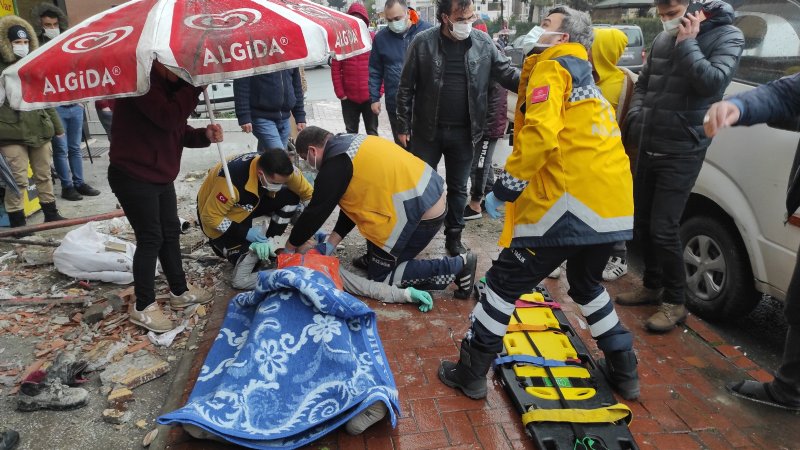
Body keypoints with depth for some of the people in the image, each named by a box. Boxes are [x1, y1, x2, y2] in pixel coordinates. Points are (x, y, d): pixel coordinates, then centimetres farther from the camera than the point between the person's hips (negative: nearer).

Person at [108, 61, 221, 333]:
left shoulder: (170, 86, 11)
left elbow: (179, 131, 12)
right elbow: (169, 118, -31)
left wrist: (204, 135, -7)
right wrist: (194, 87, -25)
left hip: (161, 176, 9)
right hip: (132, 177, -9)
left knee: (171, 233, 16)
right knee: (150, 238, -4)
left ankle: (180, 292, 31)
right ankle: (143, 306, 11)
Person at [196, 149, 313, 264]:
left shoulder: (282, 169, -25)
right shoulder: (233, 181, -41)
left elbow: (308, 193, -11)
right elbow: (210, 216, -28)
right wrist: (245, 232, -28)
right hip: (219, 220, -5)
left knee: (291, 196, -16)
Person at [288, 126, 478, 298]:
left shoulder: (335, 164, -14)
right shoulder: (348, 143, 15)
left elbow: (316, 211, -7)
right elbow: (355, 199, 18)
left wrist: (290, 246, 9)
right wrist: (332, 242, 17)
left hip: (420, 213, -10)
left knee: (381, 275, 6)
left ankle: (458, 266, 1)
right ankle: (374, 258, 27)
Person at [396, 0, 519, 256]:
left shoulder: (483, 42, -2)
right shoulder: (423, 42, -7)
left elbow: (507, 73, 1)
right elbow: (406, 88, -3)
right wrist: (403, 127, -3)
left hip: (463, 132, 2)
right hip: (427, 130, -1)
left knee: (458, 188, 13)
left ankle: (453, 237, 30)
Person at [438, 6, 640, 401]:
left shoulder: (551, 67, 0)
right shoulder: (585, 79, 28)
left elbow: (540, 133, -17)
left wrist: (504, 188, -12)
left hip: (571, 202, -9)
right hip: (613, 205, 9)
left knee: (504, 283, 4)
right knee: (586, 285, 29)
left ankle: (471, 372, 13)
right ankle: (624, 370, 36)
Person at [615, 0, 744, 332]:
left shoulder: (726, 36, -6)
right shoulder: (663, 39, 10)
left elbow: (714, 82, -21)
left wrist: (688, 43, -16)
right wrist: (635, 116, 3)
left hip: (682, 152, -6)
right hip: (648, 148, 6)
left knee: (663, 228, -8)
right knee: (643, 222, 14)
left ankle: (675, 302, 10)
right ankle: (652, 286, 32)